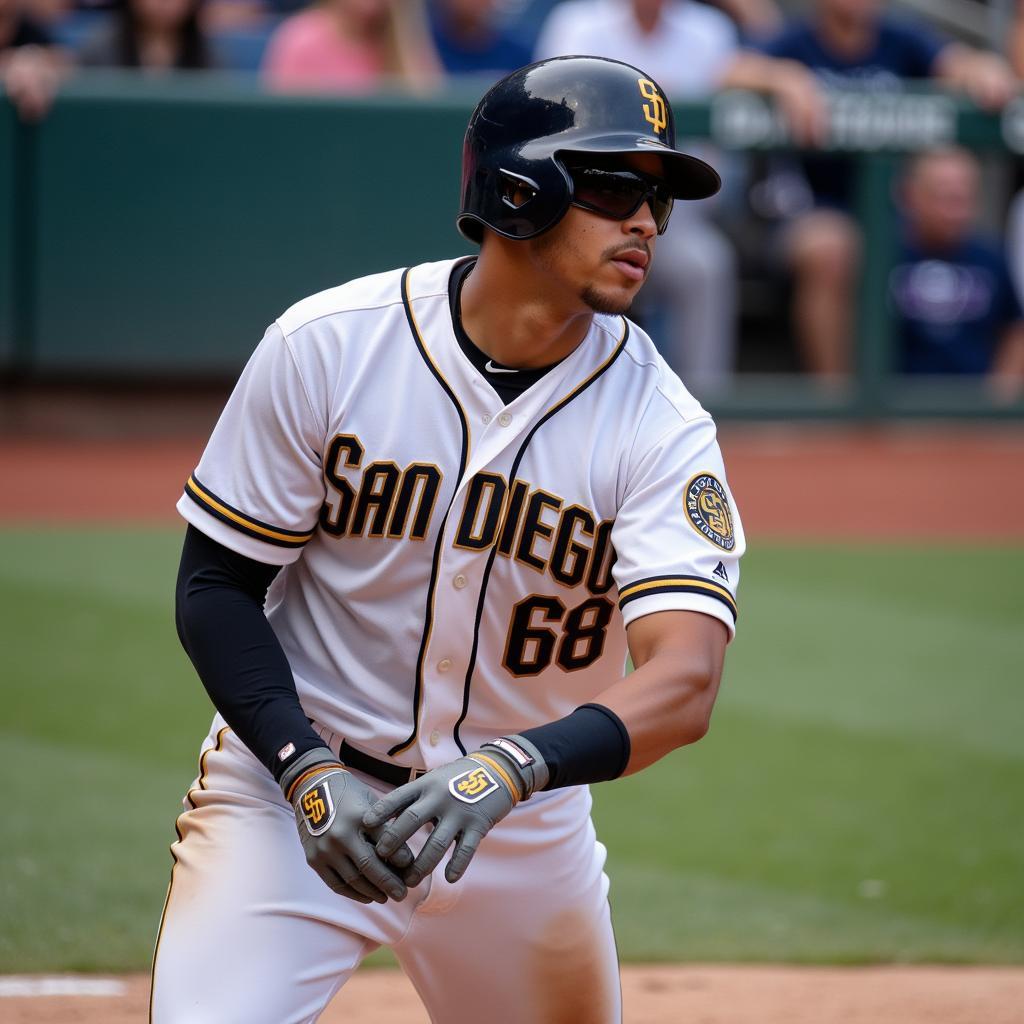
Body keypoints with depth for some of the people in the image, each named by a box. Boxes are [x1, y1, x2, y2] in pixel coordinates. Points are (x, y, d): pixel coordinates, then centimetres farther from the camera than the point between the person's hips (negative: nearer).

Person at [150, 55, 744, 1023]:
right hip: (287, 778, -2)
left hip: (524, 821, 2)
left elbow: (685, 681, -26)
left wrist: (511, 768, -43)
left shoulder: (660, 427, -13)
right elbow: (216, 586, -7)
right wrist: (307, 772, -21)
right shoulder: (325, 347, -14)